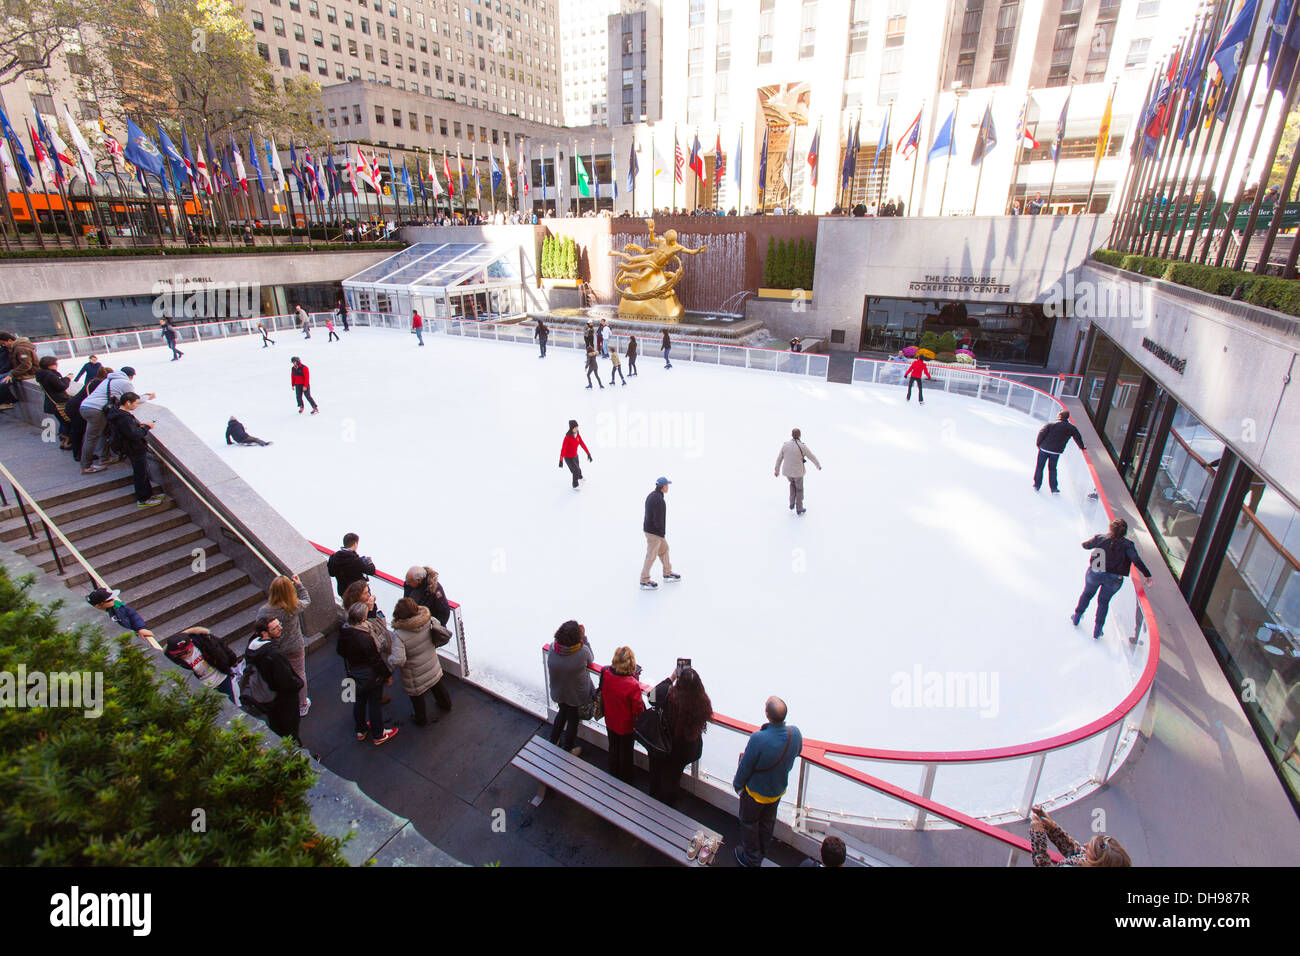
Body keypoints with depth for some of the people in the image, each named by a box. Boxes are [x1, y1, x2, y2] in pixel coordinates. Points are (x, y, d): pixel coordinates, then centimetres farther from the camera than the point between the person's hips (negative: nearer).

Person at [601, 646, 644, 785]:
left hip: (610, 722, 4)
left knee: (613, 747, 29)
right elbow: (638, 709, -24)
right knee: (626, 752, 21)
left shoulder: (606, 674, -21)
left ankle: (613, 773, 51)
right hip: (626, 726, -4)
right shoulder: (633, 685, -36)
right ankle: (626, 779, 43)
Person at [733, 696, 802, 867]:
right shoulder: (795, 733, -26)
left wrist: (737, 785, -5)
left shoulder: (758, 739, -42)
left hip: (756, 791, -5)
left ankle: (751, 859, 44)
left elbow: (745, 767, -26)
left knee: (749, 823, 23)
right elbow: (797, 752, -2)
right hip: (779, 789, 5)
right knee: (767, 822, 30)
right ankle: (762, 853, 53)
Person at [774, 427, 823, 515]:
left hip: (787, 470, 3)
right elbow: (812, 457, -6)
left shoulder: (785, 445, -10)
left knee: (792, 483, 33)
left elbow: (779, 458, 0)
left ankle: (792, 504, 31)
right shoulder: (802, 446, -20)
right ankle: (799, 509, 30)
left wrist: (777, 470, 14)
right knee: (799, 489, 20)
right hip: (797, 471, -3)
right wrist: (818, 465, 14)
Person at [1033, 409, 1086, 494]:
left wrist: (1038, 444, 4)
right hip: (1056, 452, 2)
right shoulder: (1072, 428, -2)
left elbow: (1041, 433, -11)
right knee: (1052, 469, 15)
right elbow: (1078, 438, 11)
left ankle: (1037, 485, 15)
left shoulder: (1051, 424, -12)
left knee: (1039, 467, 10)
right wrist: (1082, 448, 28)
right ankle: (1054, 488, 15)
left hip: (1044, 449, -2)